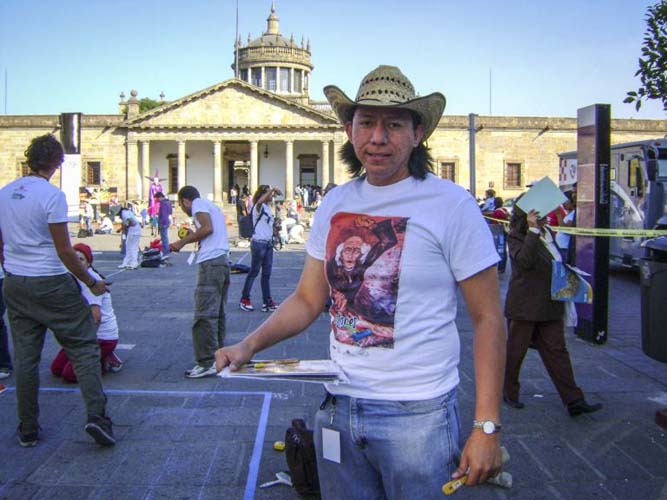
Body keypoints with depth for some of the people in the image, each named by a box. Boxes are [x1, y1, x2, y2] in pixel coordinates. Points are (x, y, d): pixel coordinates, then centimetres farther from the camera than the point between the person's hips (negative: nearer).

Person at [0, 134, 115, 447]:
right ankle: (96, 415, -7)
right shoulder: (52, 195, -12)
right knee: (83, 348, 2)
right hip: (51, 285, -6)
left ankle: (28, 429, 17)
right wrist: (92, 283, -3)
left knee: (25, 357, 10)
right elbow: (64, 251, -13)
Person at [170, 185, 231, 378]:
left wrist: (182, 242, -6)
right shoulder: (211, 205, 27)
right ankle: (218, 357, 20)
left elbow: (207, 228, -14)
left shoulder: (198, 203, 1)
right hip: (223, 261, 10)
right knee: (217, 313, 14)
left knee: (204, 315, -10)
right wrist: (191, 237, 30)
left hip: (210, 263, -10)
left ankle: (207, 363, -11)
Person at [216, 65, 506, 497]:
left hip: (416, 413, -4)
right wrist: (250, 345, -7)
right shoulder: (334, 204, 5)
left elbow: (488, 320, -9)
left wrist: (487, 428, -13)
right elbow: (308, 300, 9)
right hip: (338, 408, 5)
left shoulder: (452, 205, -10)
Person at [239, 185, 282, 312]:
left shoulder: (268, 208, 14)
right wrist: (273, 189, -38)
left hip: (268, 243, 8)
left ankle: (267, 301, 10)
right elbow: (260, 201, -35)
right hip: (258, 243, -8)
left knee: (266, 274, 7)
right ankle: (244, 299, 11)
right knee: (254, 272, 0)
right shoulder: (258, 207, -10)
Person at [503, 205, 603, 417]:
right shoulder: (516, 238, -12)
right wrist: (533, 230, -33)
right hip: (525, 306, -7)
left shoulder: (547, 233, 11)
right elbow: (525, 260, -33)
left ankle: (574, 401, 7)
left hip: (549, 306, 7)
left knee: (557, 351, 6)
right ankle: (509, 392, 24)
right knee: (515, 351, 6)